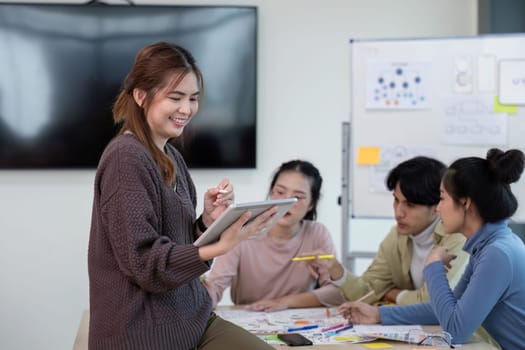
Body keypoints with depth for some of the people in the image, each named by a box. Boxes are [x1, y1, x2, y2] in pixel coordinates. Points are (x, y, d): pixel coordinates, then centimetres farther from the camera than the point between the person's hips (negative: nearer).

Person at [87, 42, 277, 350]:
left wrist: (208, 221, -7)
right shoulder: (126, 158, -14)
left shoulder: (172, 156, 10)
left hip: (191, 316, 8)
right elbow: (145, 262, -17)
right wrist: (220, 247, -28)